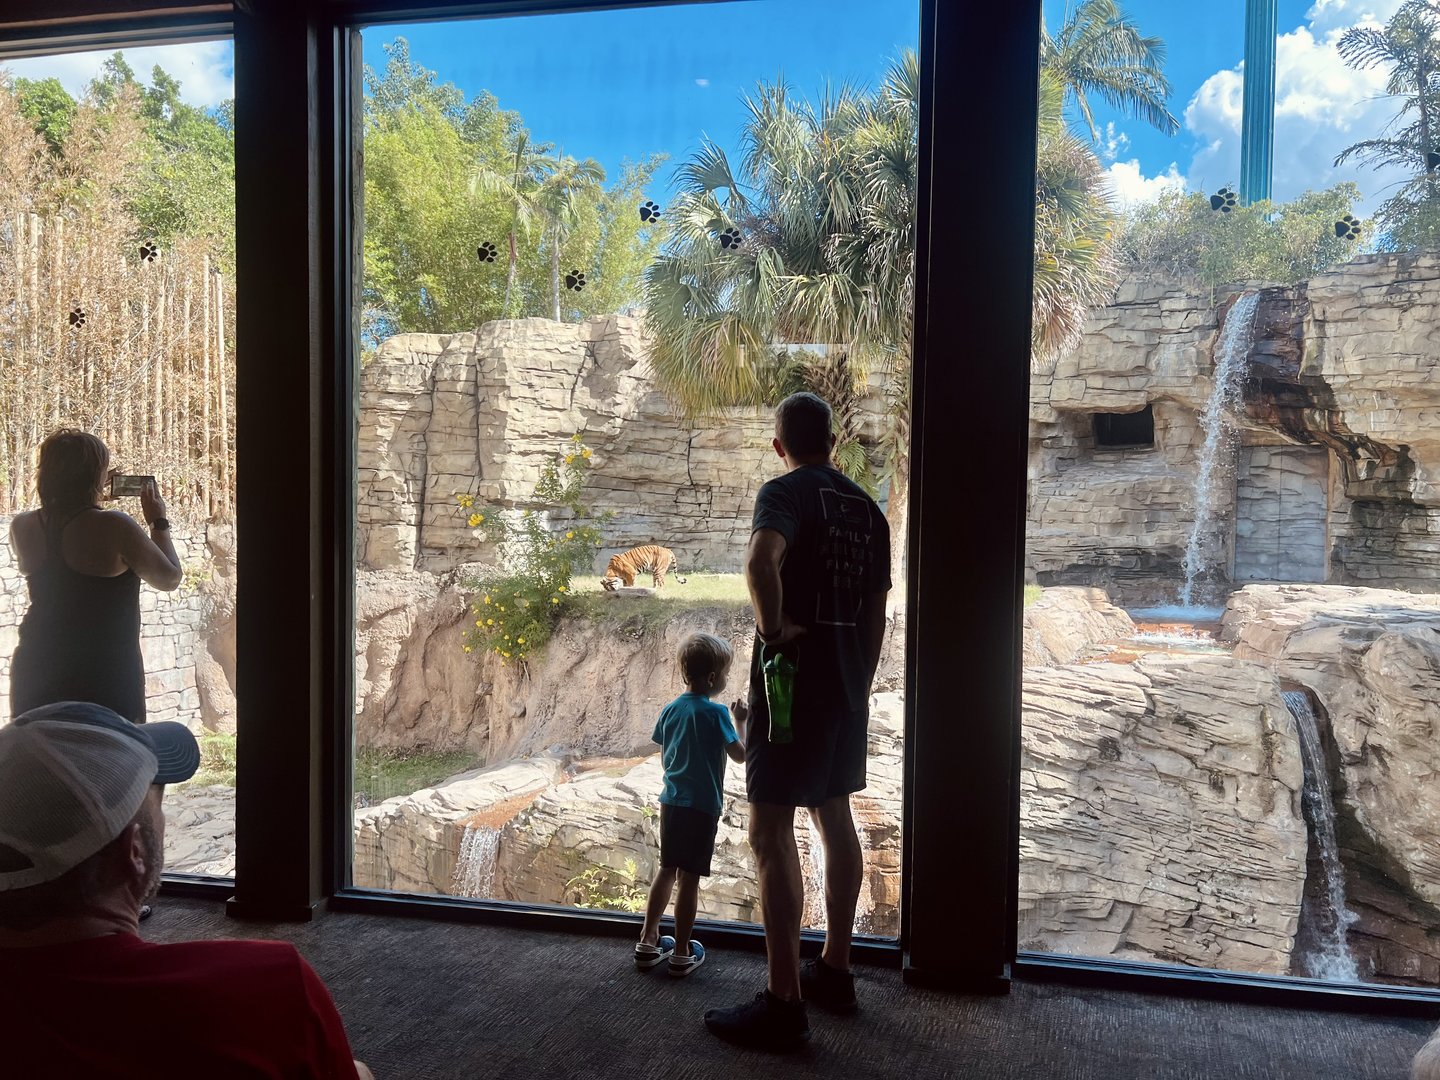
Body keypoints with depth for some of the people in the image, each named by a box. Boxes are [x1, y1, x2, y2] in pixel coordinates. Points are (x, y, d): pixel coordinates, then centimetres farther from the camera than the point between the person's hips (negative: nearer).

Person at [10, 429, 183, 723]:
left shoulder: (21, 527, -1)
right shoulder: (114, 526, -17)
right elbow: (170, 579, -5)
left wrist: (91, 498, 19)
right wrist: (158, 523, 7)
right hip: (104, 675, -5)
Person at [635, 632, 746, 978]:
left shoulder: (670, 710, 4)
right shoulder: (716, 713, -14)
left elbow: (664, 757, 12)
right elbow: (740, 754, -9)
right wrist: (740, 721, 3)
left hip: (671, 801, 6)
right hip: (702, 806, -6)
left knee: (667, 869, 17)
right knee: (689, 877, 2)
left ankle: (648, 941, 23)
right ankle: (682, 953, 12)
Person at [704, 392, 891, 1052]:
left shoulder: (786, 492, -10)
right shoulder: (867, 509, 12)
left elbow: (761, 560, -34)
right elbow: (876, 615, 15)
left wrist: (773, 629, -19)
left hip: (794, 680, -8)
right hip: (848, 682, 8)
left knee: (771, 832, -4)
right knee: (834, 818, 17)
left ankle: (783, 1004, -1)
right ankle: (834, 972, 27)